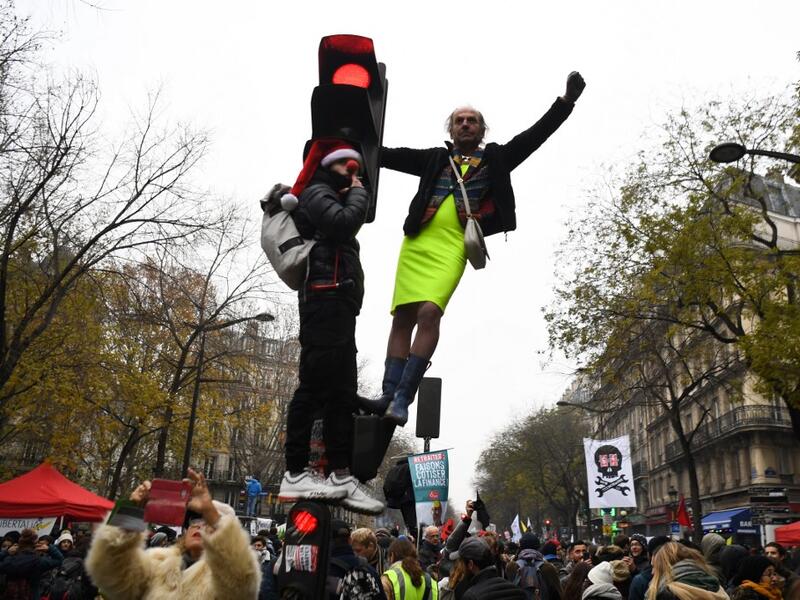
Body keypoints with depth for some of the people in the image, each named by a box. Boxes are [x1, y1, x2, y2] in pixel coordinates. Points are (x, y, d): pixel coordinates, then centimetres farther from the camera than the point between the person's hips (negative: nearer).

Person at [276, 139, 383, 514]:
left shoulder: (332, 201, 33)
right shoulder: (316, 193, 4)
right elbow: (345, 223, -15)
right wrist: (358, 192, 0)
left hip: (336, 306, 11)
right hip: (326, 300, -11)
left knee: (339, 390, 4)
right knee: (316, 386, -15)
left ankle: (340, 476, 3)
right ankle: (296, 475, -15)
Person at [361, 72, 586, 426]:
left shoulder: (496, 158, 18)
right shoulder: (435, 159, 22)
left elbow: (535, 135, 11)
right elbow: (389, 156, 22)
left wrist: (565, 102, 2)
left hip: (452, 246, -3)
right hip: (416, 242, 4)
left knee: (429, 313, -21)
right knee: (403, 317, -2)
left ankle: (402, 400, -20)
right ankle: (388, 396, 0)